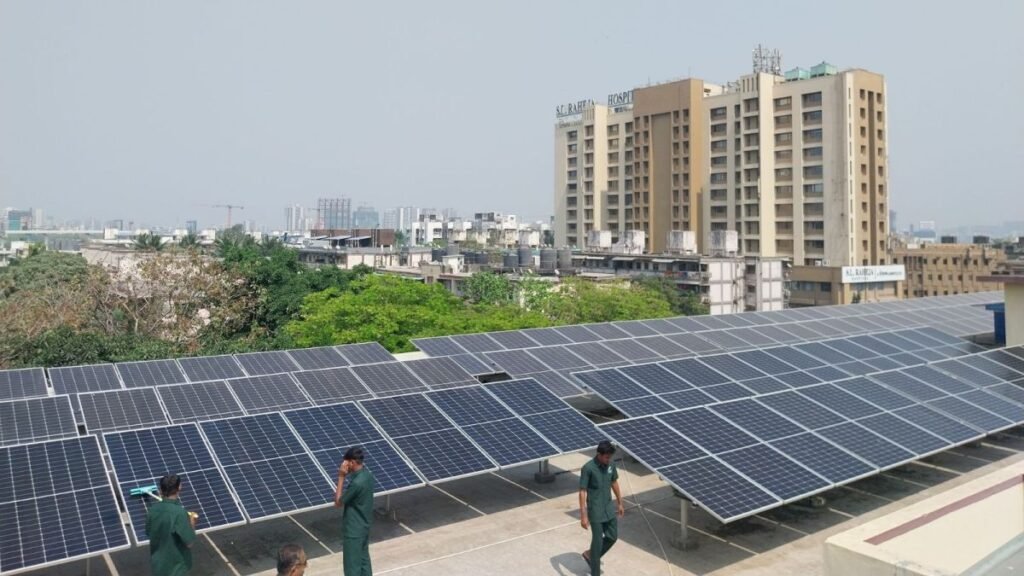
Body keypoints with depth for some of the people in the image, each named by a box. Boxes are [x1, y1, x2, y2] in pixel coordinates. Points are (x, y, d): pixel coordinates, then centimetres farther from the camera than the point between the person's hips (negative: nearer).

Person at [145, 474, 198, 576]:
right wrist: (192, 520, -9)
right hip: (175, 565, -6)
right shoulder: (179, 512, -29)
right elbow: (189, 542, -23)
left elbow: (149, 533, 7)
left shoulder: (153, 509, -10)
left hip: (157, 563, 6)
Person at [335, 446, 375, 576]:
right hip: (364, 526, 9)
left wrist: (341, 477, -18)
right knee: (364, 559, 20)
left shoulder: (357, 482, -30)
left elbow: (338, 502, -16)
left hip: (354, 529, -9)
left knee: (352, 565, 3)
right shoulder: (367, 474, 0)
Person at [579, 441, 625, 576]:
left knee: (612, 536, 12)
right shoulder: (588, 468, -21)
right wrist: (583, 515, -20)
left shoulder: (611, 465, -3)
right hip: (595, 511, -6)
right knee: (598, 540, 1)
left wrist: (620, 503, 18)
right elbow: (582, 492, -19)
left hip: (609, 508, 6)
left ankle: (590, 555, 34)